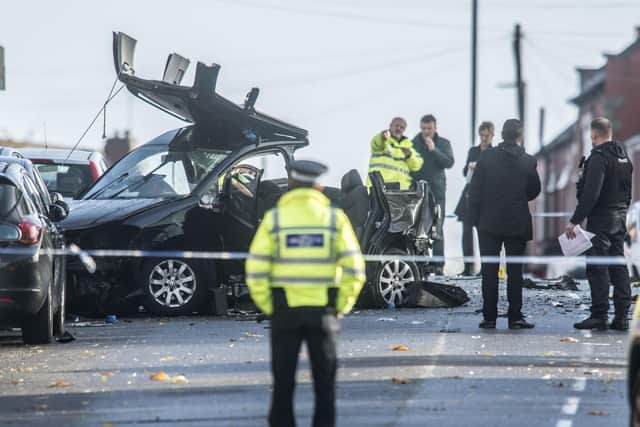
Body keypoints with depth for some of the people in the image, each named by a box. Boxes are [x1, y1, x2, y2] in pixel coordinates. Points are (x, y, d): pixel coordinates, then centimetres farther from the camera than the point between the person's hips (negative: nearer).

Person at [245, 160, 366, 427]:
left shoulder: (274, 218, -1)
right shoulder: (334, 218, 0)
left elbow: (256, 270, -6)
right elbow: (354, 268, -4)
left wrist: (267, 305, 3)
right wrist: (342, 305, 5)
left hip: (285, 311, 0)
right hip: (322, 311, 0)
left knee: (283, 378, 8)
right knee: (325, 377, 10)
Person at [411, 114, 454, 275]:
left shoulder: (443, 144, 8)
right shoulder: (413, 143, 6)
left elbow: (449, 162, -6)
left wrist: (434, 150, -15)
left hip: (436, 191, 0)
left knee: (437, 229, -3)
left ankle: (438, 264, -2)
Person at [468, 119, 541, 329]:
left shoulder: (486, 157, -4)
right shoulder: (527, 161, -5)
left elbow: (474, 190, -3)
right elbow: (534, 191, 6)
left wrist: (475, 218, 3)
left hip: (489, 223, 0)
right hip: (518, 224, 0)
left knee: (489, 271, 4)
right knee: (515, 272, 4)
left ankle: (489, 317, 4)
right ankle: (515, 317, 2)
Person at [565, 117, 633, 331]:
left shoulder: (599, 157, -15)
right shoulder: (624, 156, 13)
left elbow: (590, 194, -22)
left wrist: (574, 221, -20)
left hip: (601, 218, -9)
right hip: (620, 217, 9)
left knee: (597, 267, -6)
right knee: (619, 266, 10)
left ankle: (599, 315, -7)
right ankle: (621, 316, 9)